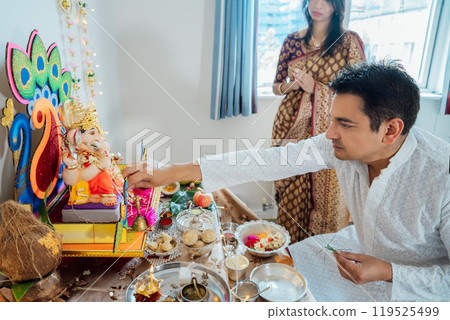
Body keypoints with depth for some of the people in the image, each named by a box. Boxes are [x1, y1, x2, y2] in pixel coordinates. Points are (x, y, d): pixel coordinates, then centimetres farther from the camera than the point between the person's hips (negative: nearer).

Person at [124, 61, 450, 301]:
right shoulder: (344, 144, -21)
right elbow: (265, 161, -24)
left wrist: (388, 273, -32)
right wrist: (170, 173, -25)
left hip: (415, 286, -4)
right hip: (360, 245, 5)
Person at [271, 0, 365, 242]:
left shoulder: (349, 41, 0)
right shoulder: (292, 40, 10)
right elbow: (276, 87, 15)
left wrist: (315, 88, -15)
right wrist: (290, 85, -8)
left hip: (327, 131, -2)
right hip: (291, 127, 3)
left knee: (324, 196, 1)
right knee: (289, 196, 8)